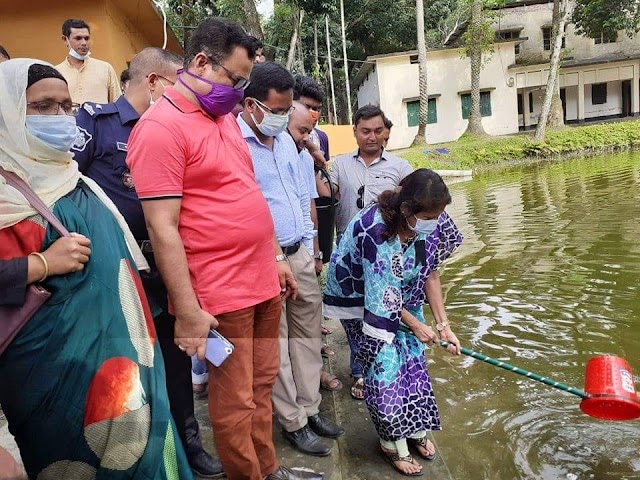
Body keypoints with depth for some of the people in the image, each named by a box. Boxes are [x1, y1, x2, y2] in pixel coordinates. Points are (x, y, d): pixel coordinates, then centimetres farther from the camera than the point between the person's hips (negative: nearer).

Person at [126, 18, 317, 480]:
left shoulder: (226, 118, 14)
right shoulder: (161, 126, -13)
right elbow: (162, 229, -17)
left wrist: (276, 257, 19)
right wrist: (188, 312, -17)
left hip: (263, 282, 8)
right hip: (221, 294, -8)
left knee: (262, 386, 20)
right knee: (235, 403, 6)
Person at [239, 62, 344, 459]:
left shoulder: (286, 140, 12)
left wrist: (310, 247, 15)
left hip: (300, 255, 7)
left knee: (307, 333, 14)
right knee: (275, 344, 6)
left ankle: (310, 409, 30)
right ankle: (294, 423, 22)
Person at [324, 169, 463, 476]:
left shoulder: (429, 223, -19)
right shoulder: (374, 230, -37)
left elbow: (430, 274, -8)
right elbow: (380, 294, -26)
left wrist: (444, 324, -11)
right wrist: (415, 325, -14)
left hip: (402, 293, 6)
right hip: (360, 295, -5)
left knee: (413, 355, 6)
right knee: (384, 364, -7)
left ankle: (416, 429, 27)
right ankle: (393, 444, 13)